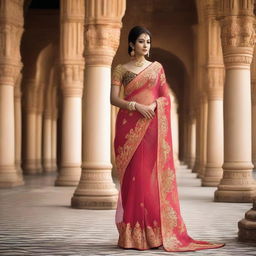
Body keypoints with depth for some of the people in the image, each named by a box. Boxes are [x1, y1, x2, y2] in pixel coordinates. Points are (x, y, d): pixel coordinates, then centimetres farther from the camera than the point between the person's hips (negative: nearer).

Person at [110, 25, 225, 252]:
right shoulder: (120, 69, 7)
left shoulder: (157, 68, 12)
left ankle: (154, 231, 0)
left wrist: (153, 105, -12)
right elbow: (114, 99, -2)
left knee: (152, 176, -4)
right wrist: (136, 106, -16)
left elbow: (166, 98, 7)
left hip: (152, 127, 1)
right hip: (129, 127, -1)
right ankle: (132, 233, 0)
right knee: (132, 176, -4)